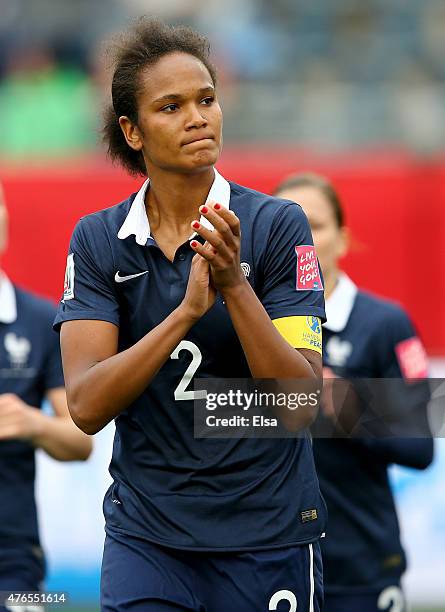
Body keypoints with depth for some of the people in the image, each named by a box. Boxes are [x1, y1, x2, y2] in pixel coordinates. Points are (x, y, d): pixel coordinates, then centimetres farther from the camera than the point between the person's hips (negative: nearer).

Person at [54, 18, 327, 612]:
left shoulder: (277, 224, -8)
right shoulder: (97, 239, -1)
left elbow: (299, 405, -14)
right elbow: (86, 406, -13)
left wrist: (234, 285, -27)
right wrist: (186, 311, -25)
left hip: (267, 535, -1)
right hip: (145, 534, 1)